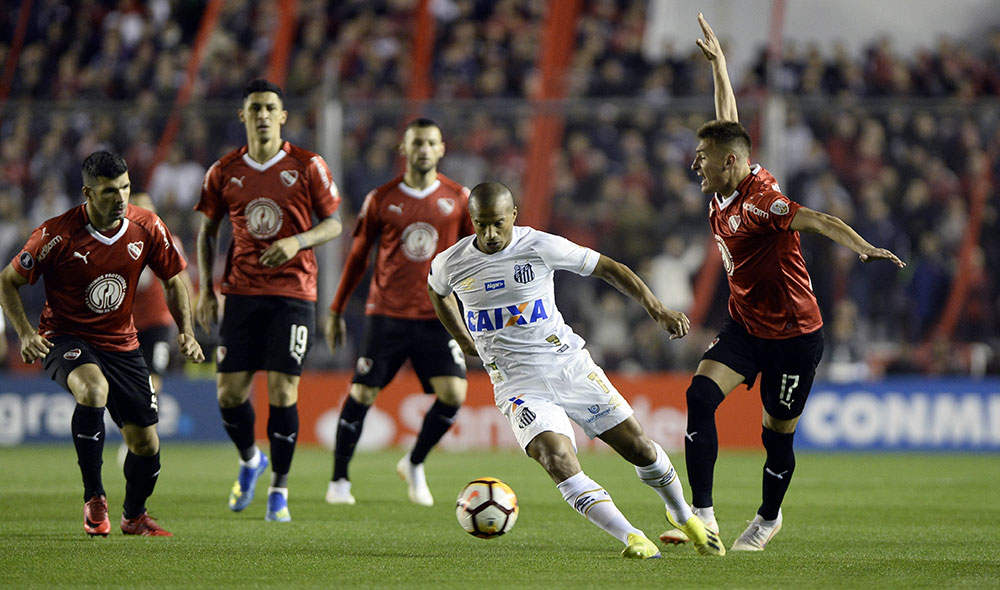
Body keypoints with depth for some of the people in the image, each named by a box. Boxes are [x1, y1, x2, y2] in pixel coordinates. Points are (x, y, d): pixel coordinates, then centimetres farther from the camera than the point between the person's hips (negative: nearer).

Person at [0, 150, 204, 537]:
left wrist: (186, 332, -4)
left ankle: (134, 516, 32)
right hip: (66, 340, -4)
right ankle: (93, 498, -24)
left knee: (145, 443, 2)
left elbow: (174, 279, 9)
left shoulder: (147, 228, -7)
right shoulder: (57, 235, -18)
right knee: (93, 389, -37)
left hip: (121, 344, 4)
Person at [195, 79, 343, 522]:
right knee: (230, 391, -1)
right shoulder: (224, 172, 5)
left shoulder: (308, 167, -2)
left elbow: (334, 224, 3)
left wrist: (297, 241, -17)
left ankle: (279, 490, 6)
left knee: (282, 393, -8)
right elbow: (207, 231, 14)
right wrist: (205, 289, 5)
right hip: (242, 293, 2)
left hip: (293, 293, -2)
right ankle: (249, 461, 30)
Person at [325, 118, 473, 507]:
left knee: (453, 394, -12)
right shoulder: (381, 199, 2)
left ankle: (414, 464, 12)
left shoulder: (458, 198, 4)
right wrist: (336, 310, 11)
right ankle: (339, 480, 12)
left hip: (438, 316, 1)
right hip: (386, 313, -1)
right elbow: (358, 257, 10)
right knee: (362, 394, -4)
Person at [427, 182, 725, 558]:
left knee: (638, 447, 4)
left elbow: (609, 269, -2)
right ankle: (632, 539, -22)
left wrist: (658, 311, -9)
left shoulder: (541, 246, -10)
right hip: (518, 383, 0)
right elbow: (437, 291, 23)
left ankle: (683, 515, 32)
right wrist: (464, 339, 23)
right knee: (558, 462, -25)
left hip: (569, 365, 0)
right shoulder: (450, 264, -4)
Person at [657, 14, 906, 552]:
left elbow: (818, 220, -35)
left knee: (777, 435, 5)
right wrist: (718, 64, 22)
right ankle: (703, 516, -15)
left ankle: (769, 518, 31)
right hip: (745, 324, 7)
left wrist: (863, 248, -52)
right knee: (700, 395, -14)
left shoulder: (758, 201, -23)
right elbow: (728, 125, 13)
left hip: (794, 335, -7)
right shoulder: (724, 191, 0)